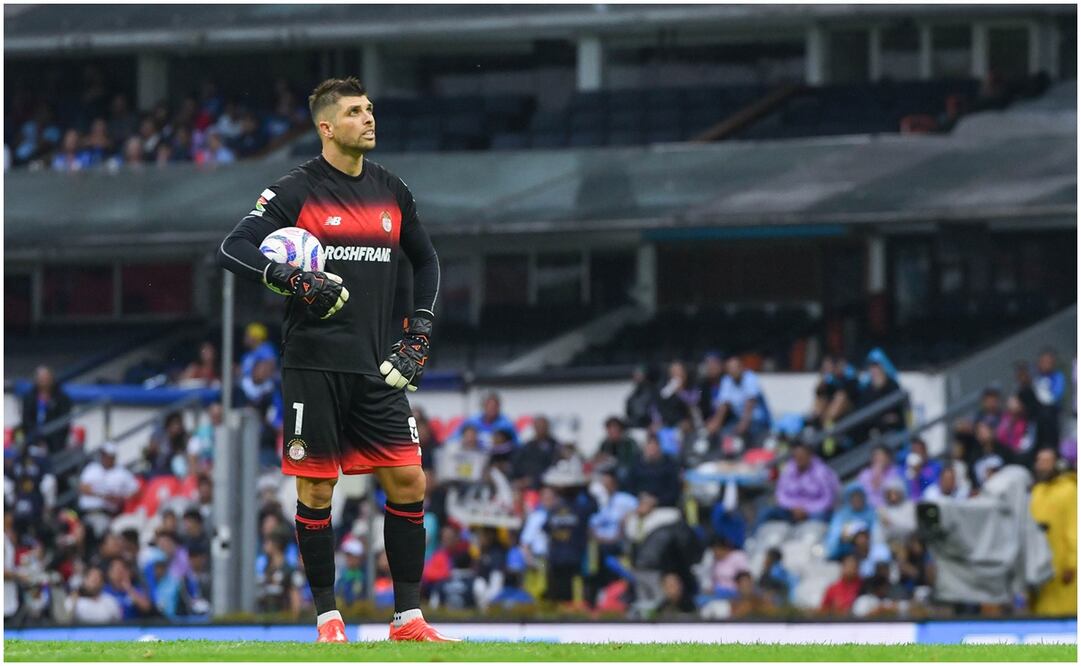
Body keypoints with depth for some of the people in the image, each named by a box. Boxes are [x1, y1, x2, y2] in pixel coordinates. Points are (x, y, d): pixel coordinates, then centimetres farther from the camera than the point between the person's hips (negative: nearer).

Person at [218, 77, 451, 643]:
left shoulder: (391, 191, 11)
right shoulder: (296, 190, -4)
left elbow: (426, 261, 23)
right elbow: (232, 249, -8)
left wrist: (419, 335, 12)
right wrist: (292, 280, -21)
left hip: (376, 367, 4)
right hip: (313, 364, -4)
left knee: (407, 482, -2)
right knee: (315, 489, -1)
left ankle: (408, 617, 6)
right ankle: (327, 617, 10)